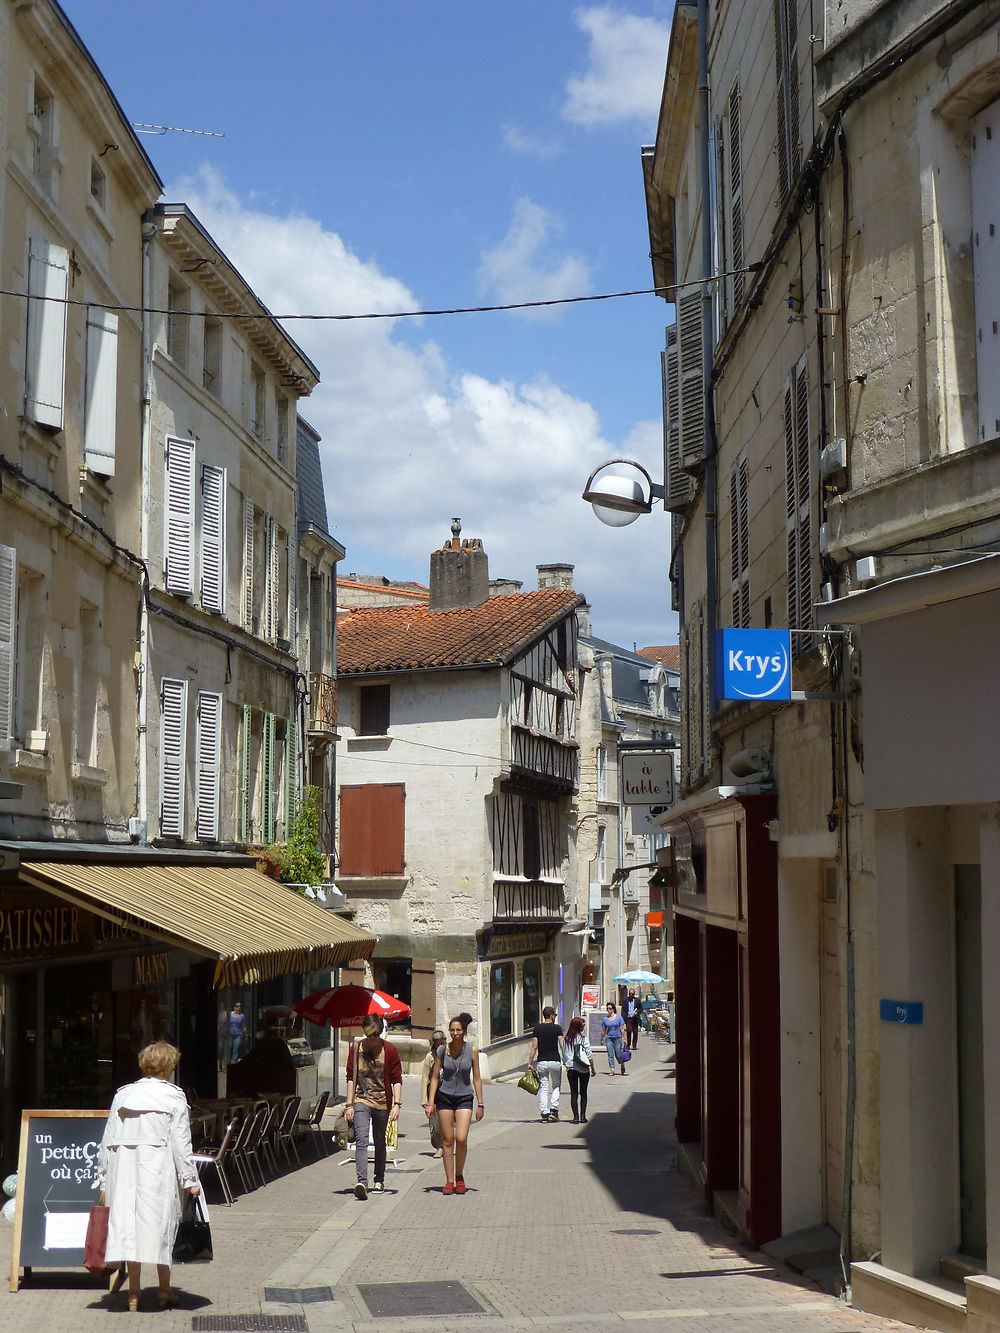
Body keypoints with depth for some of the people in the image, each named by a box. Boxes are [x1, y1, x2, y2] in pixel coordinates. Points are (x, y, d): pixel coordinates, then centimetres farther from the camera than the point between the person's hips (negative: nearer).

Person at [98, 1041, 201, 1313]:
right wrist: (190, 1179, -1)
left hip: (123, 1168, 3)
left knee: (129, 1222, 3)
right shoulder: (173, 1098, -2)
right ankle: (164, 1289, 11)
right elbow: (181, 1143, -5)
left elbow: (107, 1139, 12)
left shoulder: (122, 1095, 11)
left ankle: (133, 1292, 2)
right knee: (161, 1224, 5)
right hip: (159, 1168, -3)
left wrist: (104, 1175, 19)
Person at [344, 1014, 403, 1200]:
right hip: (361, 1100, 0)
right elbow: (350, 1078, 6)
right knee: (361, 1140, -17)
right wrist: (349, 1105, 1)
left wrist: (396, 1104, -9)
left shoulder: (389, 1050, -1)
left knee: (380, 1142, 12)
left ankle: (379, 1180, 29)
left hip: (382, 1102, 1)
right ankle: (362, 1181, -28)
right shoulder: (356, 1049, 2)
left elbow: (397, 1080, 0)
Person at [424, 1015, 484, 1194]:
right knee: (447, 1139, 1)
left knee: (461, 1138, -12)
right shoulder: (442, 1050, -3)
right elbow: (435, 1077, 2)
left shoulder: (472, 1050, -4)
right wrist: (430, 1103, -3)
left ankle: (459, 1176, 9)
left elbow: (476, 1078, 2)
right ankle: (449, 1181, 9)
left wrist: (480, 1104, 1)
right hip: (444, 1096, 1)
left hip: (464, 1098, -1)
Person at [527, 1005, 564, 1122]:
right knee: (556, 1086, 14)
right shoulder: (557, 1028, -4)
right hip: (555, 1061, -1)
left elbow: (534, 1047, -2)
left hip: (541, 1062, 1)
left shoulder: (537, 1028, 1)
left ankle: (544, 1113, 2)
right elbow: (562, 1046, -7)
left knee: (543, 1088, 6)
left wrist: (529, 1063, 2)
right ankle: (554, 1109, 0)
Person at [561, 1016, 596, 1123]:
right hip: (583, 1069, -2)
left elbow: (564, 1056, 5)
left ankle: (576, 1117, 0)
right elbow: (589, 1054, -8)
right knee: (583, 1093, 10)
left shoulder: (565, 1040, 1)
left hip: (570, 1069, 2)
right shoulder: (583, 1038, -8)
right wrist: (593, 1069, 0)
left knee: (574, 1093, 5)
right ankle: (583, 1116, 7)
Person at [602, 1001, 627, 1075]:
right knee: (610, 1055, -5)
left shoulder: (618, 1017, 0)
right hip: (608, 1038, 1)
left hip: (617, 1038, -1)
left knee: (618, 1055, 1)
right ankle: (612, 1070, -2)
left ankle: (622, 1065, 31)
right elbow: (603, 1030, 10)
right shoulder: (605, 1018, 4)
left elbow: (622, 1028, 1)